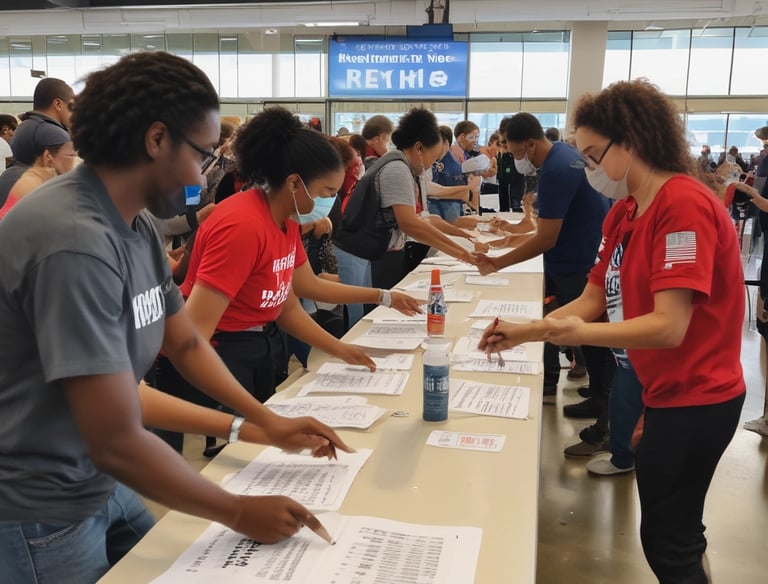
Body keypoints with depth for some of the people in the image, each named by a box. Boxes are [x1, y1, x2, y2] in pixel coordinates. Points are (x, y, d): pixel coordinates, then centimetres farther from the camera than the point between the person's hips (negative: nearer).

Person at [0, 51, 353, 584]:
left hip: (99, 486, 8)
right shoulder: (77, 242, -30)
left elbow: (187, 343, 12)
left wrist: (268, 422, 3)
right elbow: (118, 443, -28)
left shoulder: (136, 228, -1)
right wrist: (238, 512, -16)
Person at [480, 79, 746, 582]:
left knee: (667, 541, 6)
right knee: (673, 533, 23)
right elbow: (592, 300, 7)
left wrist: (575, 332, -39)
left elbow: (669, 327, -29)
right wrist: (524, 332, -2)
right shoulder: (623, 213, 5)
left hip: (694, 399, -9)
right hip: (671, 393, 9)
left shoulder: (684, 204, -23)